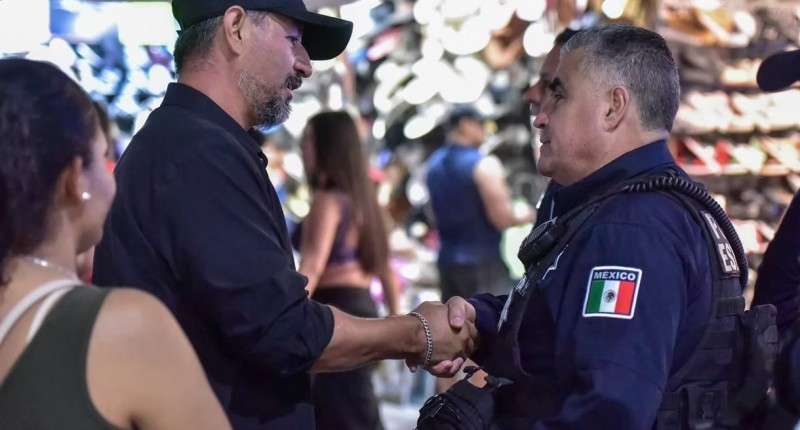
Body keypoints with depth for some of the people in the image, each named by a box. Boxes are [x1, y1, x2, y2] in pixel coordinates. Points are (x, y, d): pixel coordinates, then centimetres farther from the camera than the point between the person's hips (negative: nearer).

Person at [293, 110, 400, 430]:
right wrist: (396, 318, 27)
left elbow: (312, 267, -24)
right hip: (360, 308, 9)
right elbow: (382, 263, 21)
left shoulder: (327, 199, -11)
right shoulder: (359, 195, 16)